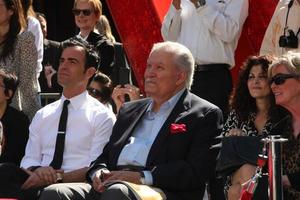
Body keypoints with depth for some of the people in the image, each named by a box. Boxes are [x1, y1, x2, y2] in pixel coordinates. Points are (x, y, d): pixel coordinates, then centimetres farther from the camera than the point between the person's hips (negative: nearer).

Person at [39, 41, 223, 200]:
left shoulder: (204, 115, 7)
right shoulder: (130, 109, 29)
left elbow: (196, 171, -6)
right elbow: (107, 154, 28)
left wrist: (144, 177, -15)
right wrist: (98, 171, 2)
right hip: (114, 185, 6)